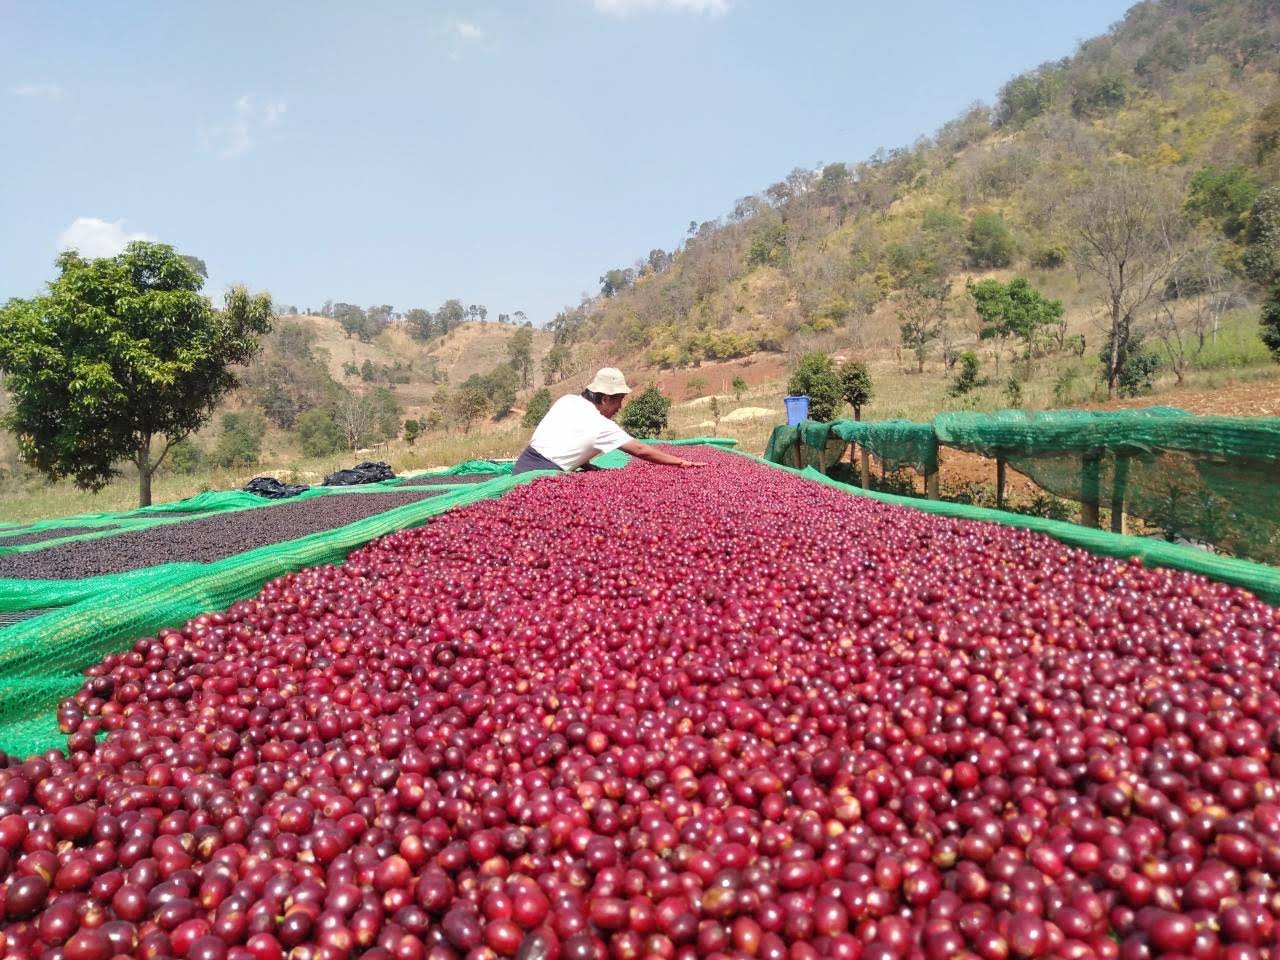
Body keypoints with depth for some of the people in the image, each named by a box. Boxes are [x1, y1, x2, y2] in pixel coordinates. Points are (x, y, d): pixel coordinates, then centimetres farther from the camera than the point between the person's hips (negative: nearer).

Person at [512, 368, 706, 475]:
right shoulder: (601, 425, -9)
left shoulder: (567, 400, 8)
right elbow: (640, 450, -6)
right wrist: (680, 462, 0)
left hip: (524, 463, 7)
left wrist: (586, 465, 13)